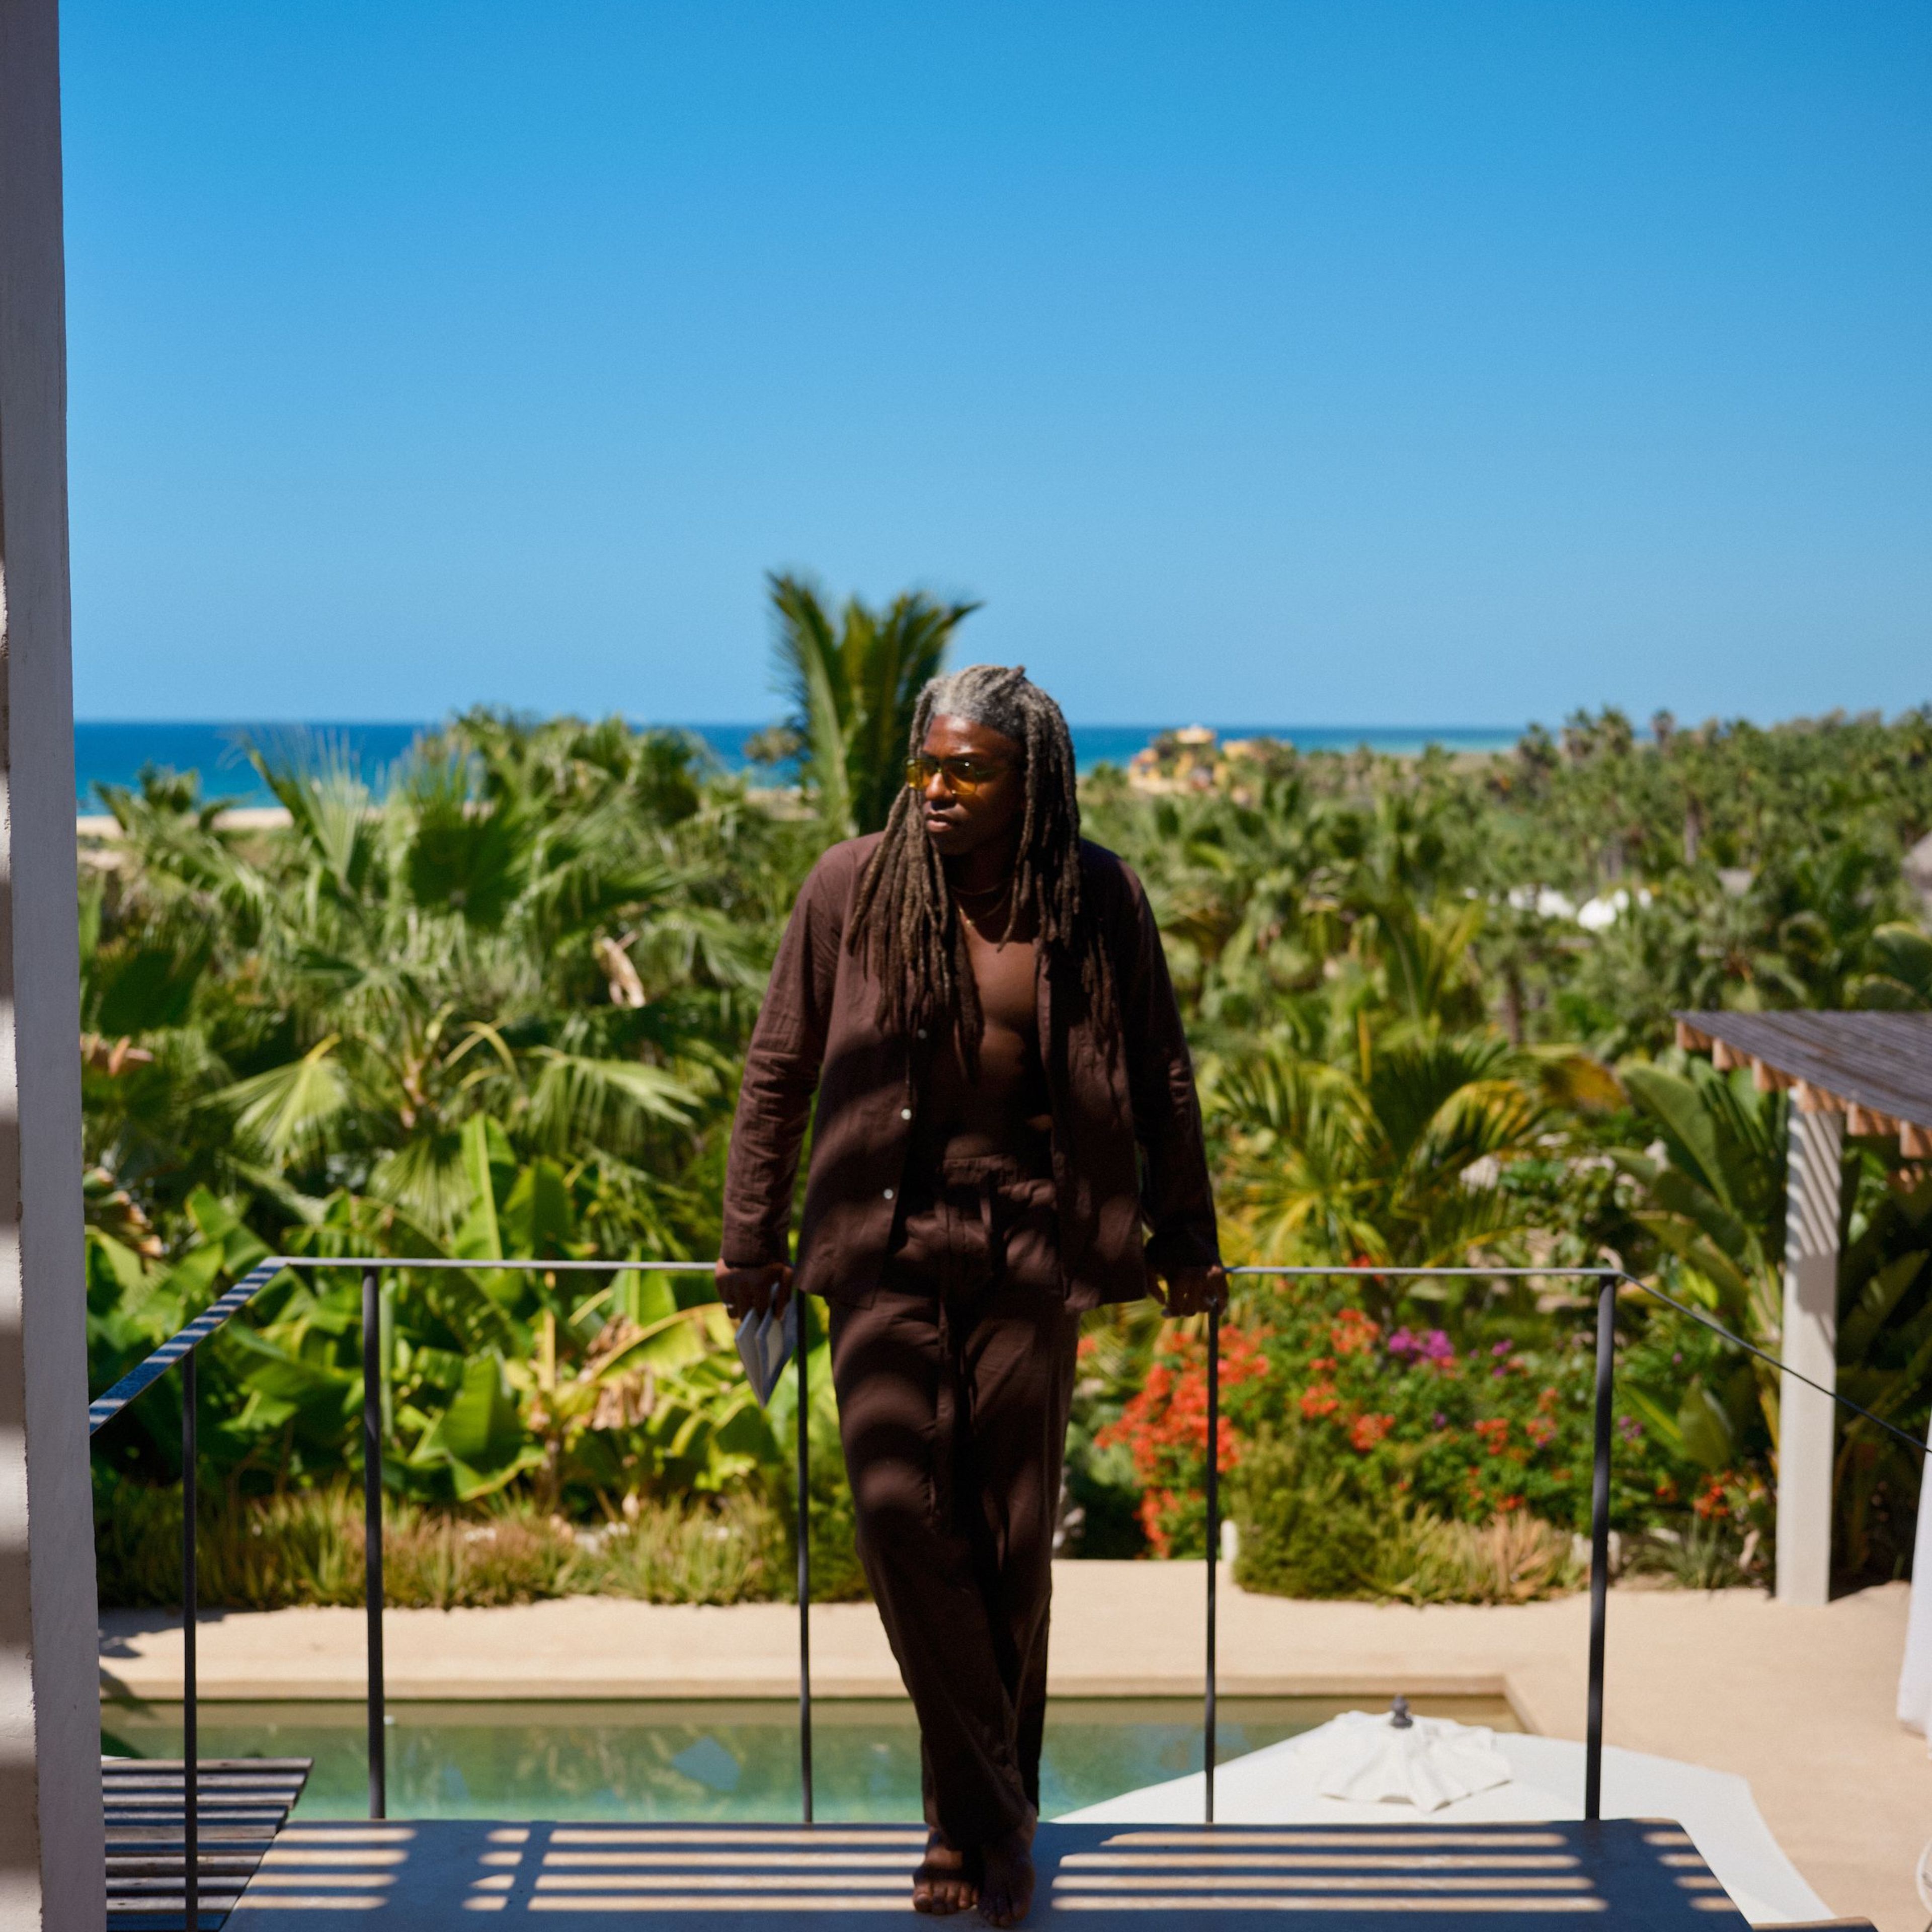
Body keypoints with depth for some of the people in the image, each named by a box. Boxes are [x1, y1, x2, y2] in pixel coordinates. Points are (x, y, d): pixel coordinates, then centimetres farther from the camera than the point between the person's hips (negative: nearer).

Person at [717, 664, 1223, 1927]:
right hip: (888, 1236, 0)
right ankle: (987, 1808, 4)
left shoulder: (1097, 901, 0)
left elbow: (1162, 1079, 9)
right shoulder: (854, 888, -1)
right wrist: (753, 1238, 8)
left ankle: (981, 1821, 22)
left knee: (1012, 1538, 5)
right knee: (900, 1504, -12)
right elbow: (779, 1071, 7)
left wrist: (1184, 1234, 11)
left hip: (1028, 1241, 0)